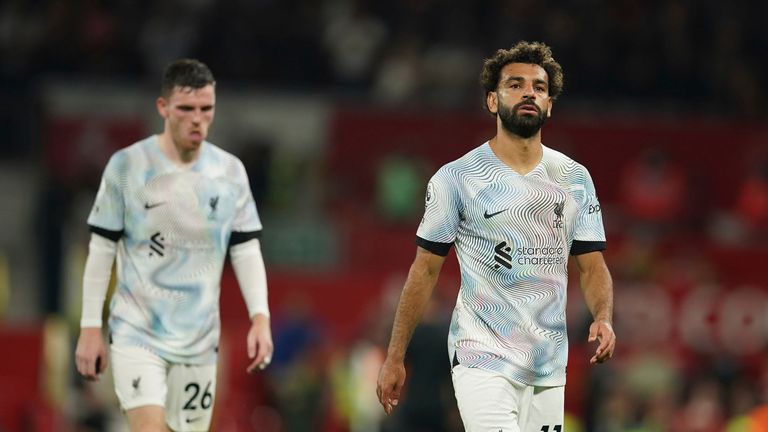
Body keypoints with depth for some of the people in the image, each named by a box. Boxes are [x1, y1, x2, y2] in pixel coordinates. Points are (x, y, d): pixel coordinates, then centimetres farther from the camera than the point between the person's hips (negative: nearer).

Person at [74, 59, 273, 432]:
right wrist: (90, 326, -2)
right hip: (137, 331, -4)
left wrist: (260, 317, -5)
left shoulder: (230, 172, 4)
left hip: (200, 340, 4)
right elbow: (101, 250, 0)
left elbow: (246, 250, 8)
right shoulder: (126, 166, -5)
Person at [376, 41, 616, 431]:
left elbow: (592, 267, 9)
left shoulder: (574, 179, 9)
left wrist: (603, 319, -12)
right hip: (482, 358, -5)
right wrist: (394, 358, 0)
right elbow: (425, 269, 1)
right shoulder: (457, 177, -3)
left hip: (549, 367, 5)